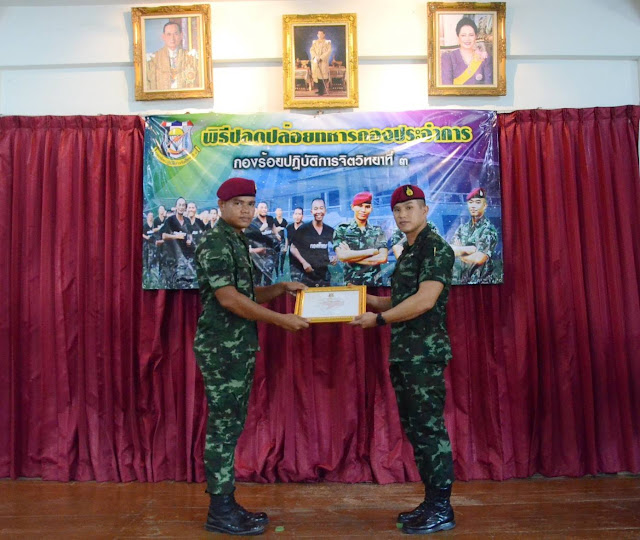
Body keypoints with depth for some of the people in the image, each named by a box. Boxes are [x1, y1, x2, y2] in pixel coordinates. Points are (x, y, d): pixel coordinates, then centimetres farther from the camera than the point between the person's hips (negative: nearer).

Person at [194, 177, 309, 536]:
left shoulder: (239, 242, 16)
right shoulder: (216, 243, -12)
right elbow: (228, 297, -21)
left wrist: (282, 288, 9)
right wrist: (280, 319, -19)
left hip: (240, 347, 9)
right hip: (222, 348, -9)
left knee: (232, 425, 13)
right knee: (223, 426, -2)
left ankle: (227, 502, 24)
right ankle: (220, 511, 10)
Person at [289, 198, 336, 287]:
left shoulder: (330, 231, 6)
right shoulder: (303, 229, -5)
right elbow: (293, 248, -2)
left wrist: (336, 257, -3)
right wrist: (304, 262, -13)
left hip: (324, 275, 4)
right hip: (305, 274, -4)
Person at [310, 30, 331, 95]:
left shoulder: (327, 42, 5)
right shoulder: (314, 42, 15)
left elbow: (328, 51, -6)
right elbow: (312, 50, 4)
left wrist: (321, 57, -16)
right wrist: (316, 56, -16)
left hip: (323, 61, -3)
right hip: (315, 61, 3)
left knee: (323, 74, -10)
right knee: (316, 74, -3)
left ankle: (322, 90, -11)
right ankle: (317, 89, 1)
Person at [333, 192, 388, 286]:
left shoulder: (378, 231, 6)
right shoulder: (341, 230, 1)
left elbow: (382, 258, -7)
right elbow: (342, 256, -14)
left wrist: (351, 255, -11)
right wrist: (371, 251, -9)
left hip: (375, 284, 1)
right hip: (351, 284, -1)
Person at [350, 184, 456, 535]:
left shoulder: (436, 248, -9)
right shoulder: (407, 252, 18)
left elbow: (424, 300, -20)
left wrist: (378, 319, -14)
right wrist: (364, 299, 12)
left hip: (426, 352, -9)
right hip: (403, 353, 9)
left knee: (429, 427, -3)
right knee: (414, 428, 14)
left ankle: (442, 510, 10)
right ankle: (431, 503, 25)